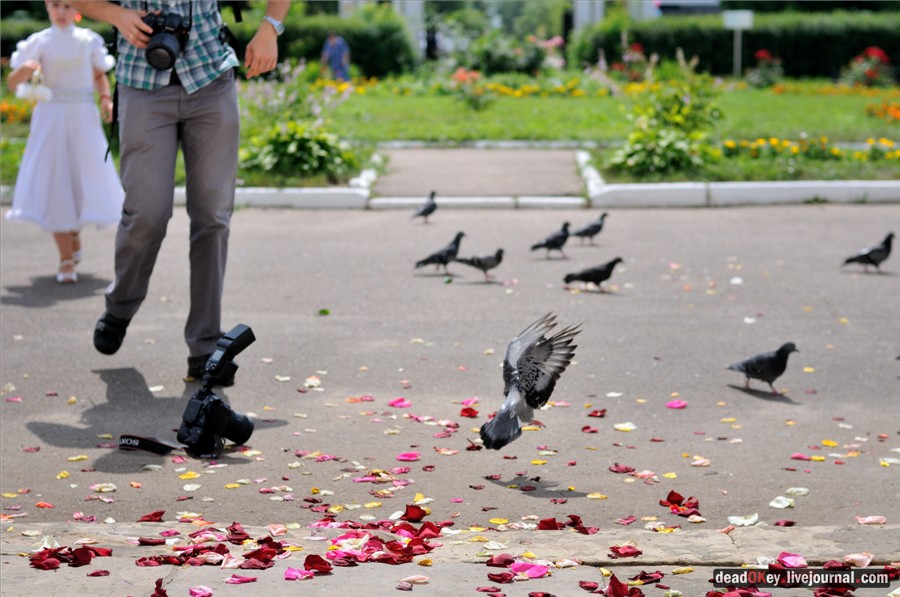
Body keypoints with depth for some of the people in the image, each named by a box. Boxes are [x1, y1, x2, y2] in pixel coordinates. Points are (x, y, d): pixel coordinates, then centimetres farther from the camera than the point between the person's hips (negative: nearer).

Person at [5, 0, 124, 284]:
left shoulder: (88, 40, 5)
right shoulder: (39, 42, -1)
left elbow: (100, 74, 20)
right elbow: (12, 84, -4)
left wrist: (106, 98, 1)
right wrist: (24, 70, -25)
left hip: (83, 119, 2)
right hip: (51, 119, -2)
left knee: (85, 181, 1)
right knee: (54, 186, -5)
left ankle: (74, 234, 32)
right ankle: (66, 260, 0)